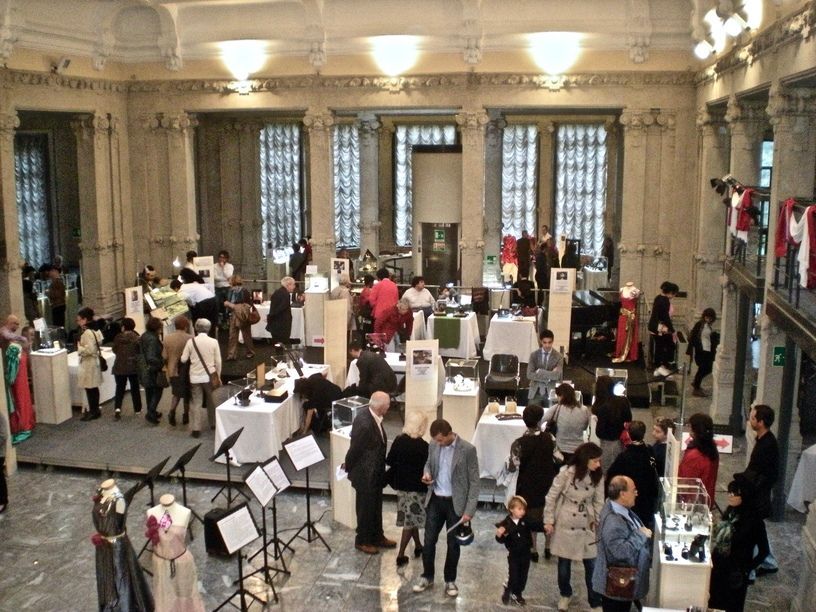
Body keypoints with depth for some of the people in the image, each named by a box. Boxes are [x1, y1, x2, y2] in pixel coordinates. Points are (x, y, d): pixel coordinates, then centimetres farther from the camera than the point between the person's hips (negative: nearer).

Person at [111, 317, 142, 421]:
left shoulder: (118, 337, -6)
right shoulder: (136, 338, -11)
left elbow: (114, 350, 5)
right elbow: (139, 350, -5)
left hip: (120, 367, 0)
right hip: (133, 366, 0)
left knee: (120, 388, 6)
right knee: (135, 388, 13)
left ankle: (117, 408, -13)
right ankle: (137, 409, 21)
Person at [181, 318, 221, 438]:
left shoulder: (191, 341, -6)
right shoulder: (213, 342, -7)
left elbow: (183, 359, -2)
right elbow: (218, 361, -3)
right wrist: (218, 376, 9)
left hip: (195, 376, 0)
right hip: (209, 376, 0)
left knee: (196, 402, 5)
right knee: (211, 401, 17)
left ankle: (196, 429, 1)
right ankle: (213, 423, 30)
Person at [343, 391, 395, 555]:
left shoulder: (375, 418, -3)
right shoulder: (364, 423, -32)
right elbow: (354, 449, -21)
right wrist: (349, 467, -5)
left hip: (376, 472, 8)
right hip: (365, 474, -8)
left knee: (376, 506, 22)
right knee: (365, 508, 10)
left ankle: (377, 537, 38)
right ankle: (362, 541, 28)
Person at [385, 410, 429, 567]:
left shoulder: (398, 440, -7)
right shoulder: (423, 446, -21)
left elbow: (389, 461, 1)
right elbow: (427, 468, -16)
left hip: (401, 485, 6)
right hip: (416, 487, -6)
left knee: (410, 518, 21)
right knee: (410, 520, 5)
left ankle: (418, 546, 37)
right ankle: (401, 555, 7)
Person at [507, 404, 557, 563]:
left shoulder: (519, 443, -23)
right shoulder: (549, 438, -14)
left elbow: (512, 468, -18)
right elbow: (557, 459, 0)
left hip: (528, 487, -3)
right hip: (548, 484, 3)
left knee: (530, 518, 15)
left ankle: (533, 551, 27)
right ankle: (548, 547, 35)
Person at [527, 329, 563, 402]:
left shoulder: (558, 356, -2)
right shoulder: (534, 355, 2)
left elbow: (556, 376, -15)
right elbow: (529, 375, -9)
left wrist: (539, 371, -14)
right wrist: (548, 376, -14)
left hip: (551, 392, -1)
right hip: (535, 392, 1)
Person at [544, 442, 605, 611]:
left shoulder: (598, 477, -5)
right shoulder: (567, 473, -16)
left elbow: (599, 501, 2)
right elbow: (552, 496, -8)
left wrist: (600, 523, -5)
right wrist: (548, 521, -7)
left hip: (587, 525, 2)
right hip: (565, 524, -2)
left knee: (592, 564, 2)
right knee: (564, 563, 12)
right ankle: (565, 594, 36)